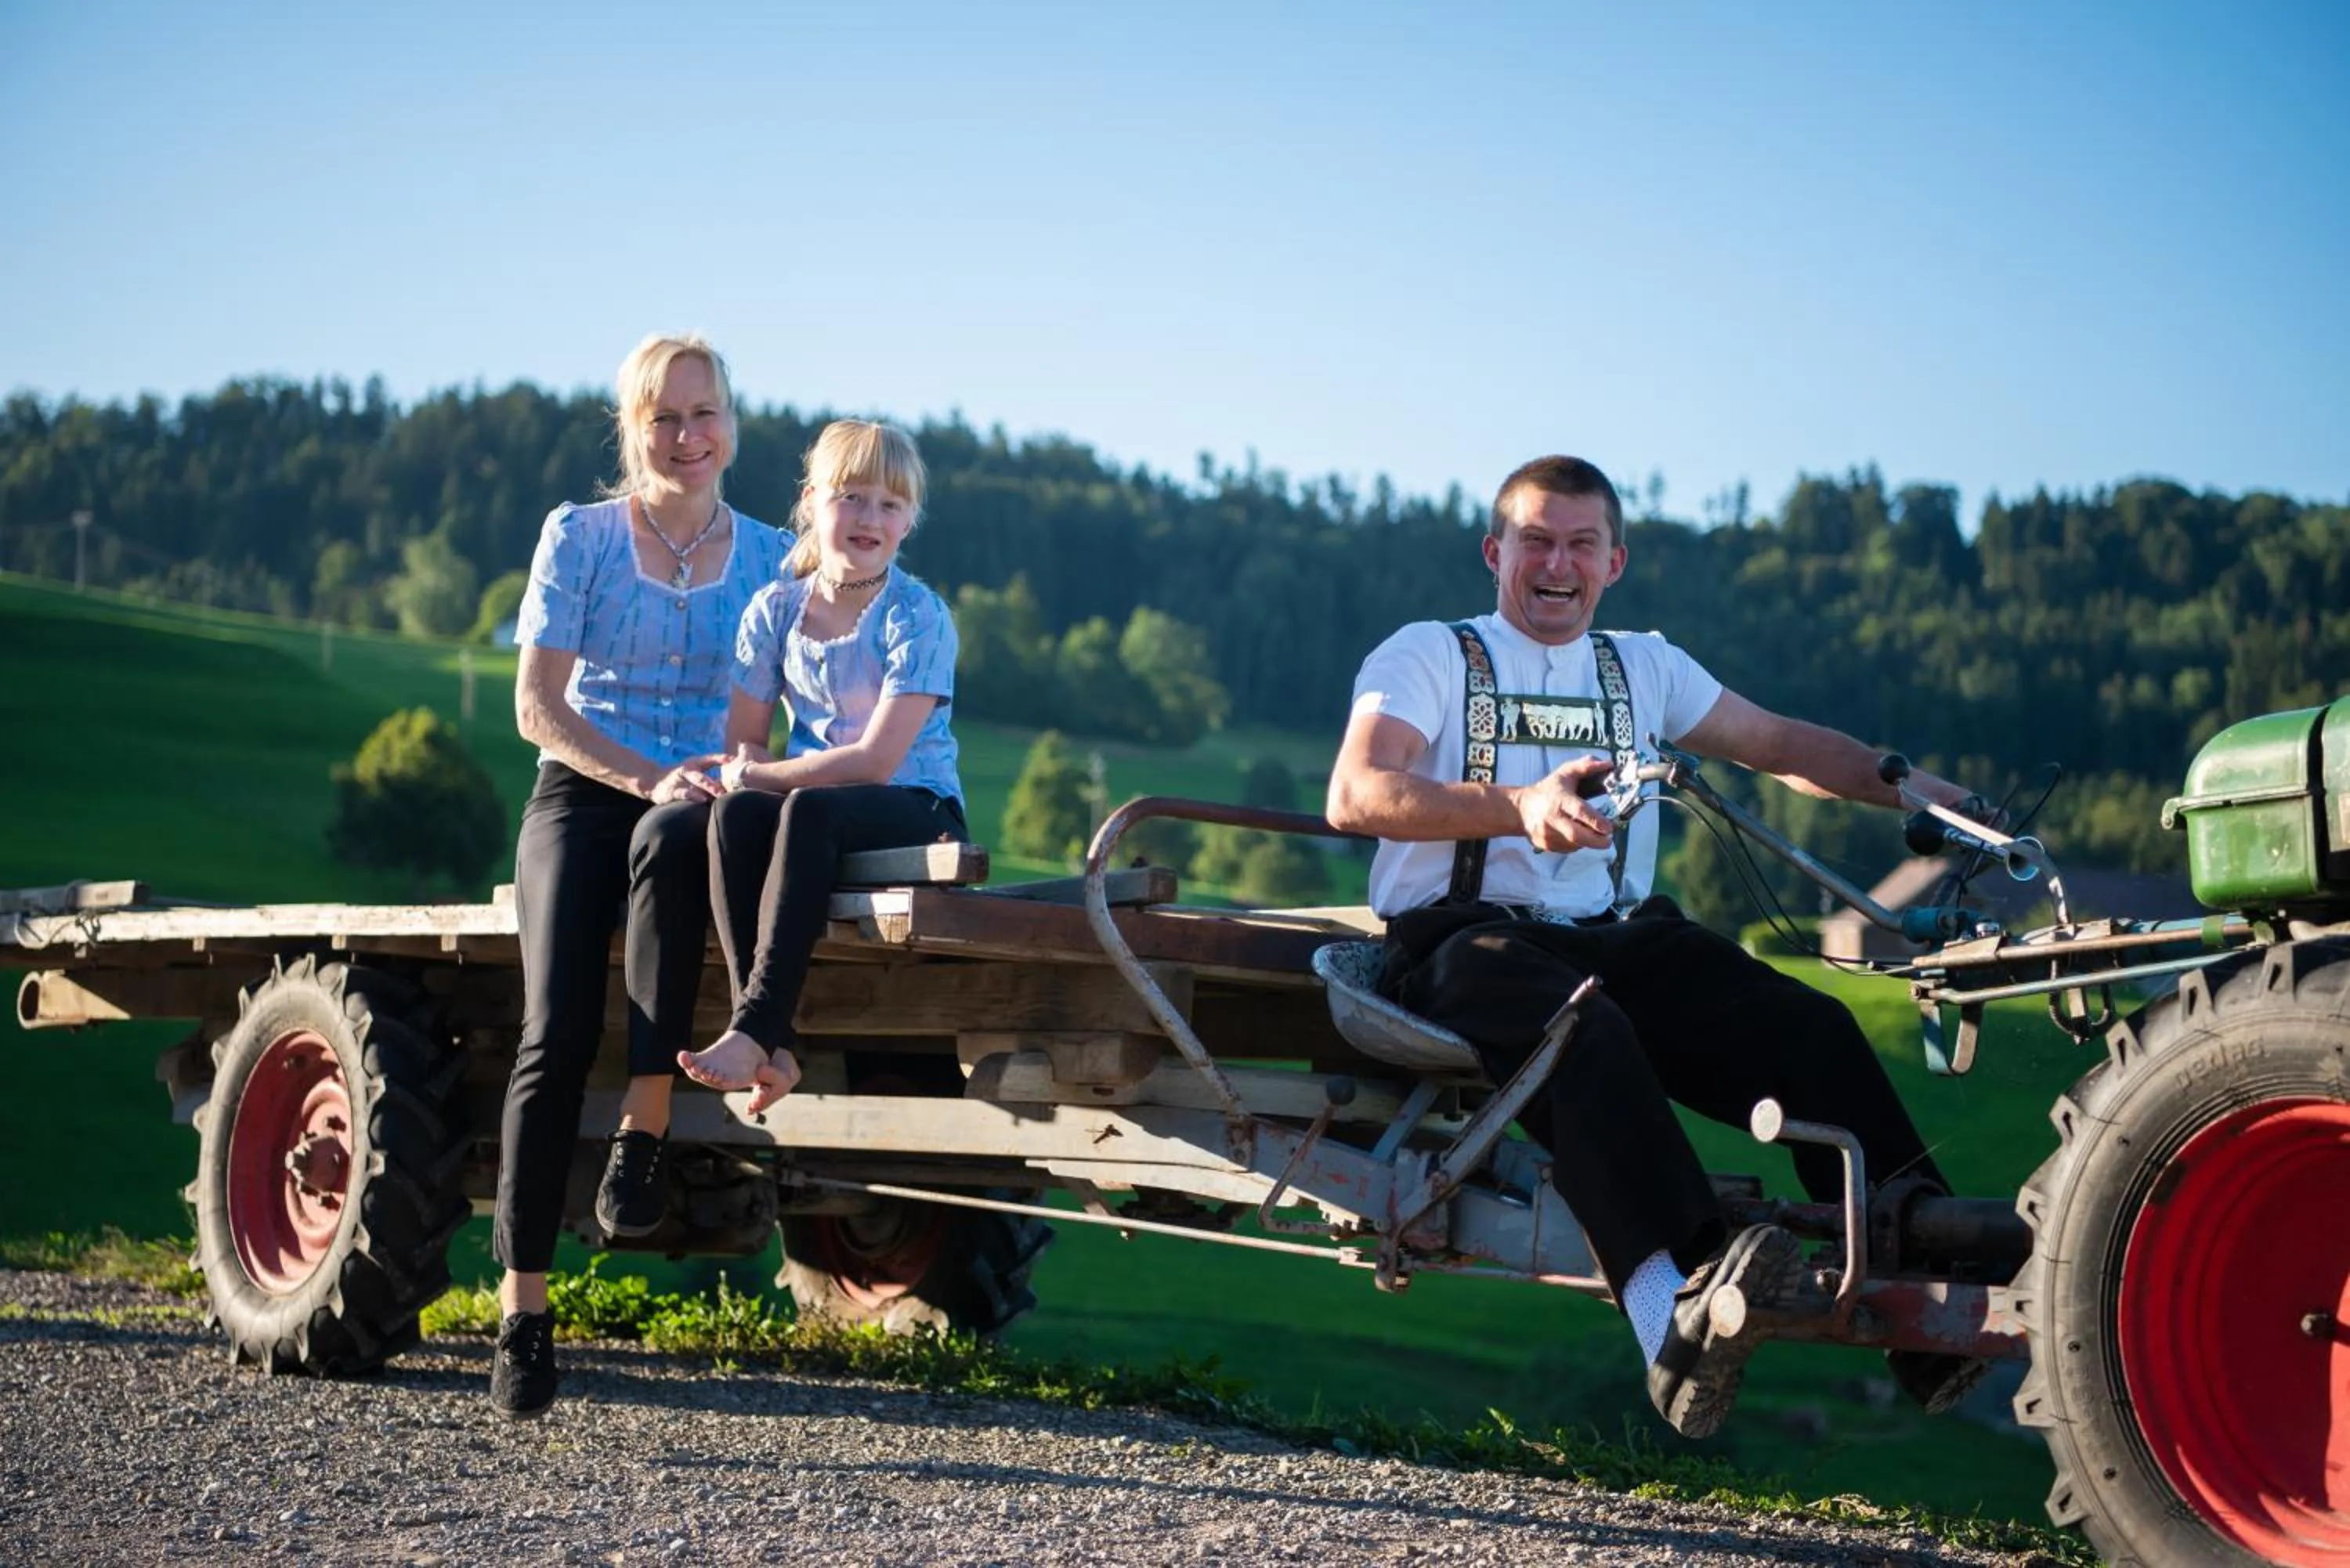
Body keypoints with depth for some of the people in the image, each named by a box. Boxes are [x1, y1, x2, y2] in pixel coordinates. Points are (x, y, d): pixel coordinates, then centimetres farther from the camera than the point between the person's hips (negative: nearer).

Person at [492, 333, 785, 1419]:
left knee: (671, 841, -40)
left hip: (703, 795, 0)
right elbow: (538, 706, 0)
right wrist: (648, 776, -14)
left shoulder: (767, 557, 12)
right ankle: (522, 1306, -22)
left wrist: (736, 781, -11)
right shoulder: (578, 538, 7)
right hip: (583, 793, 0)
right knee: (557, 1033, -22)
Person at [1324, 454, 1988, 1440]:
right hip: (1464, 941, -5)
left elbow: (1780, 744, 33)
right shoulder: (1428, 656, 8)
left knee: (1809, 1026, -21)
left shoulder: (1642, 668, 25)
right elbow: (1354, 797, -9)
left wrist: (1914, 789, 18)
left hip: (1619, 941, 5)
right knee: (1584, 1033, -38)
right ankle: (1678, 1315, -56)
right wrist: (1520, 807, -24)